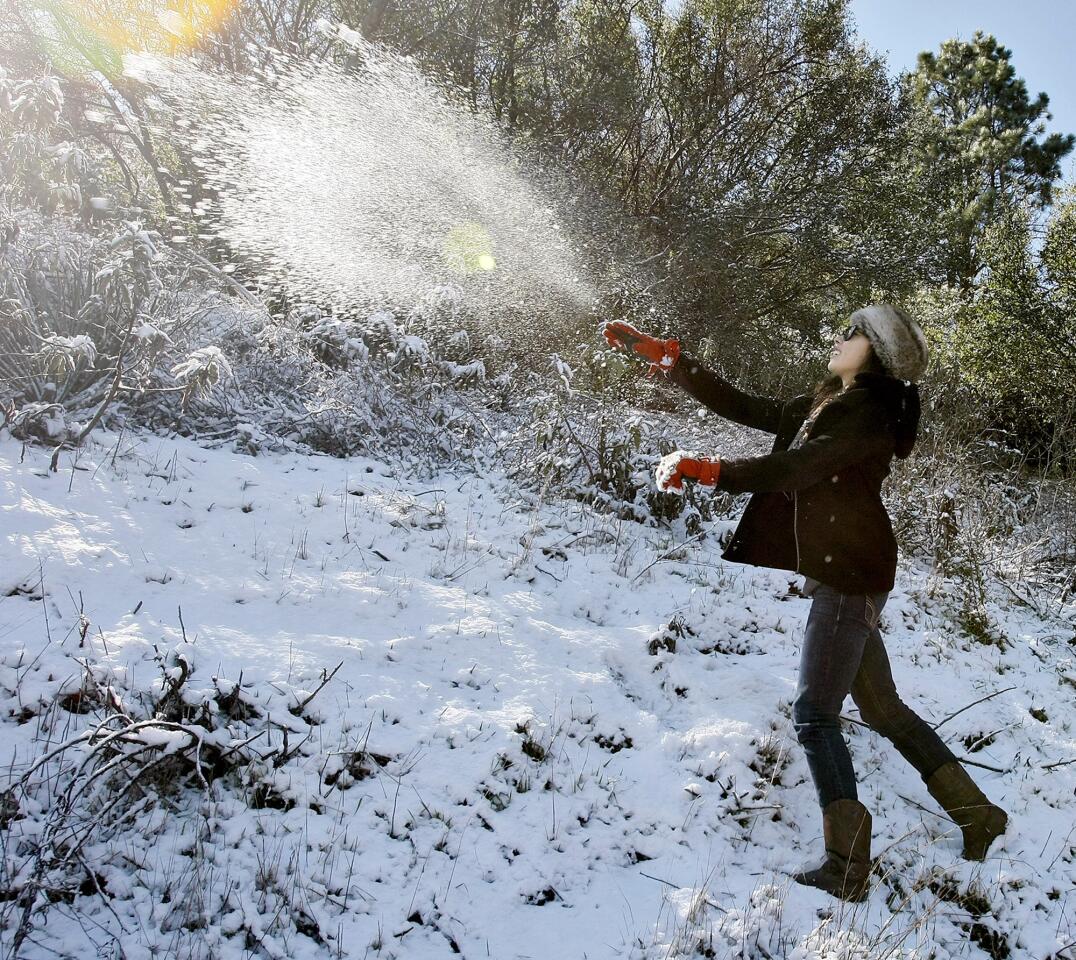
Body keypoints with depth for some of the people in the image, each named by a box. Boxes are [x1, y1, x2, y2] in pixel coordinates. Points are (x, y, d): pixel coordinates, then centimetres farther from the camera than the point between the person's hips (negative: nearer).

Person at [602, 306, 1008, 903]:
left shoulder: (869, 415, -11)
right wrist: (662, 356, 8)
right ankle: (977, 814, 28)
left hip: (851, 577, -10)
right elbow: (743, 408, 12)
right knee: (883, 710, 16)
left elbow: (791, 471, -21)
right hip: (842, 577, 10)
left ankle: (846, 868, -5)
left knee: (815, 715, -10)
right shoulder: (823, 408, 16)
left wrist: (701, 469, -22)